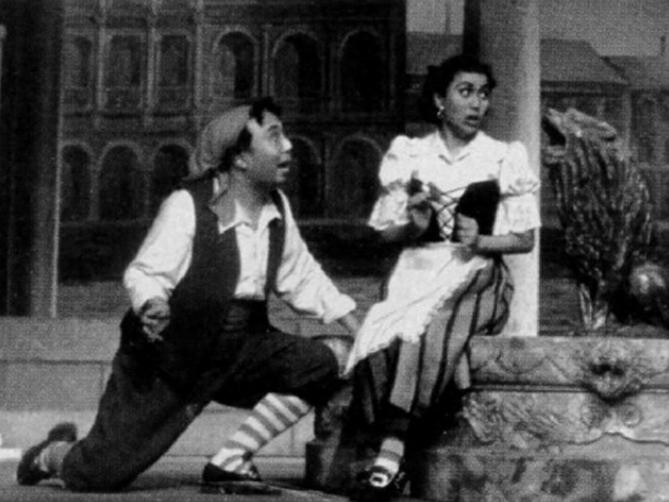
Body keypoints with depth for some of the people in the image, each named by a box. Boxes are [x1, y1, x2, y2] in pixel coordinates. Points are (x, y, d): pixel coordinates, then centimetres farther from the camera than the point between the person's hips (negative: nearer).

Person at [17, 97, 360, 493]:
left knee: (320, 366, -16)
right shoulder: (187, 206, -19)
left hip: (240, 349, 6)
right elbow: (144, 273, -22)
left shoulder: (277, 208, 1)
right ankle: (54, 454, 31)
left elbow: (302, 278, 11)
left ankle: (230, 461, -3)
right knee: (100, 475, -9)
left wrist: (359, 331, 4)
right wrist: (151, 306, -46)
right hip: (168, 356, -6)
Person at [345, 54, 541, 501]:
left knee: (428, 327, -35)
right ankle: (393, 459, -34)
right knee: (383, 333, -33)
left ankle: (389, 456, -39)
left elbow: (525, 239, 9)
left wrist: (481, 241, -10)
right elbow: (386, 232, 13)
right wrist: (414, 225, -9)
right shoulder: (408, 155, 13)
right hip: (419, 270, 2)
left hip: (477, 275, -2)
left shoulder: (507, 159, 9)